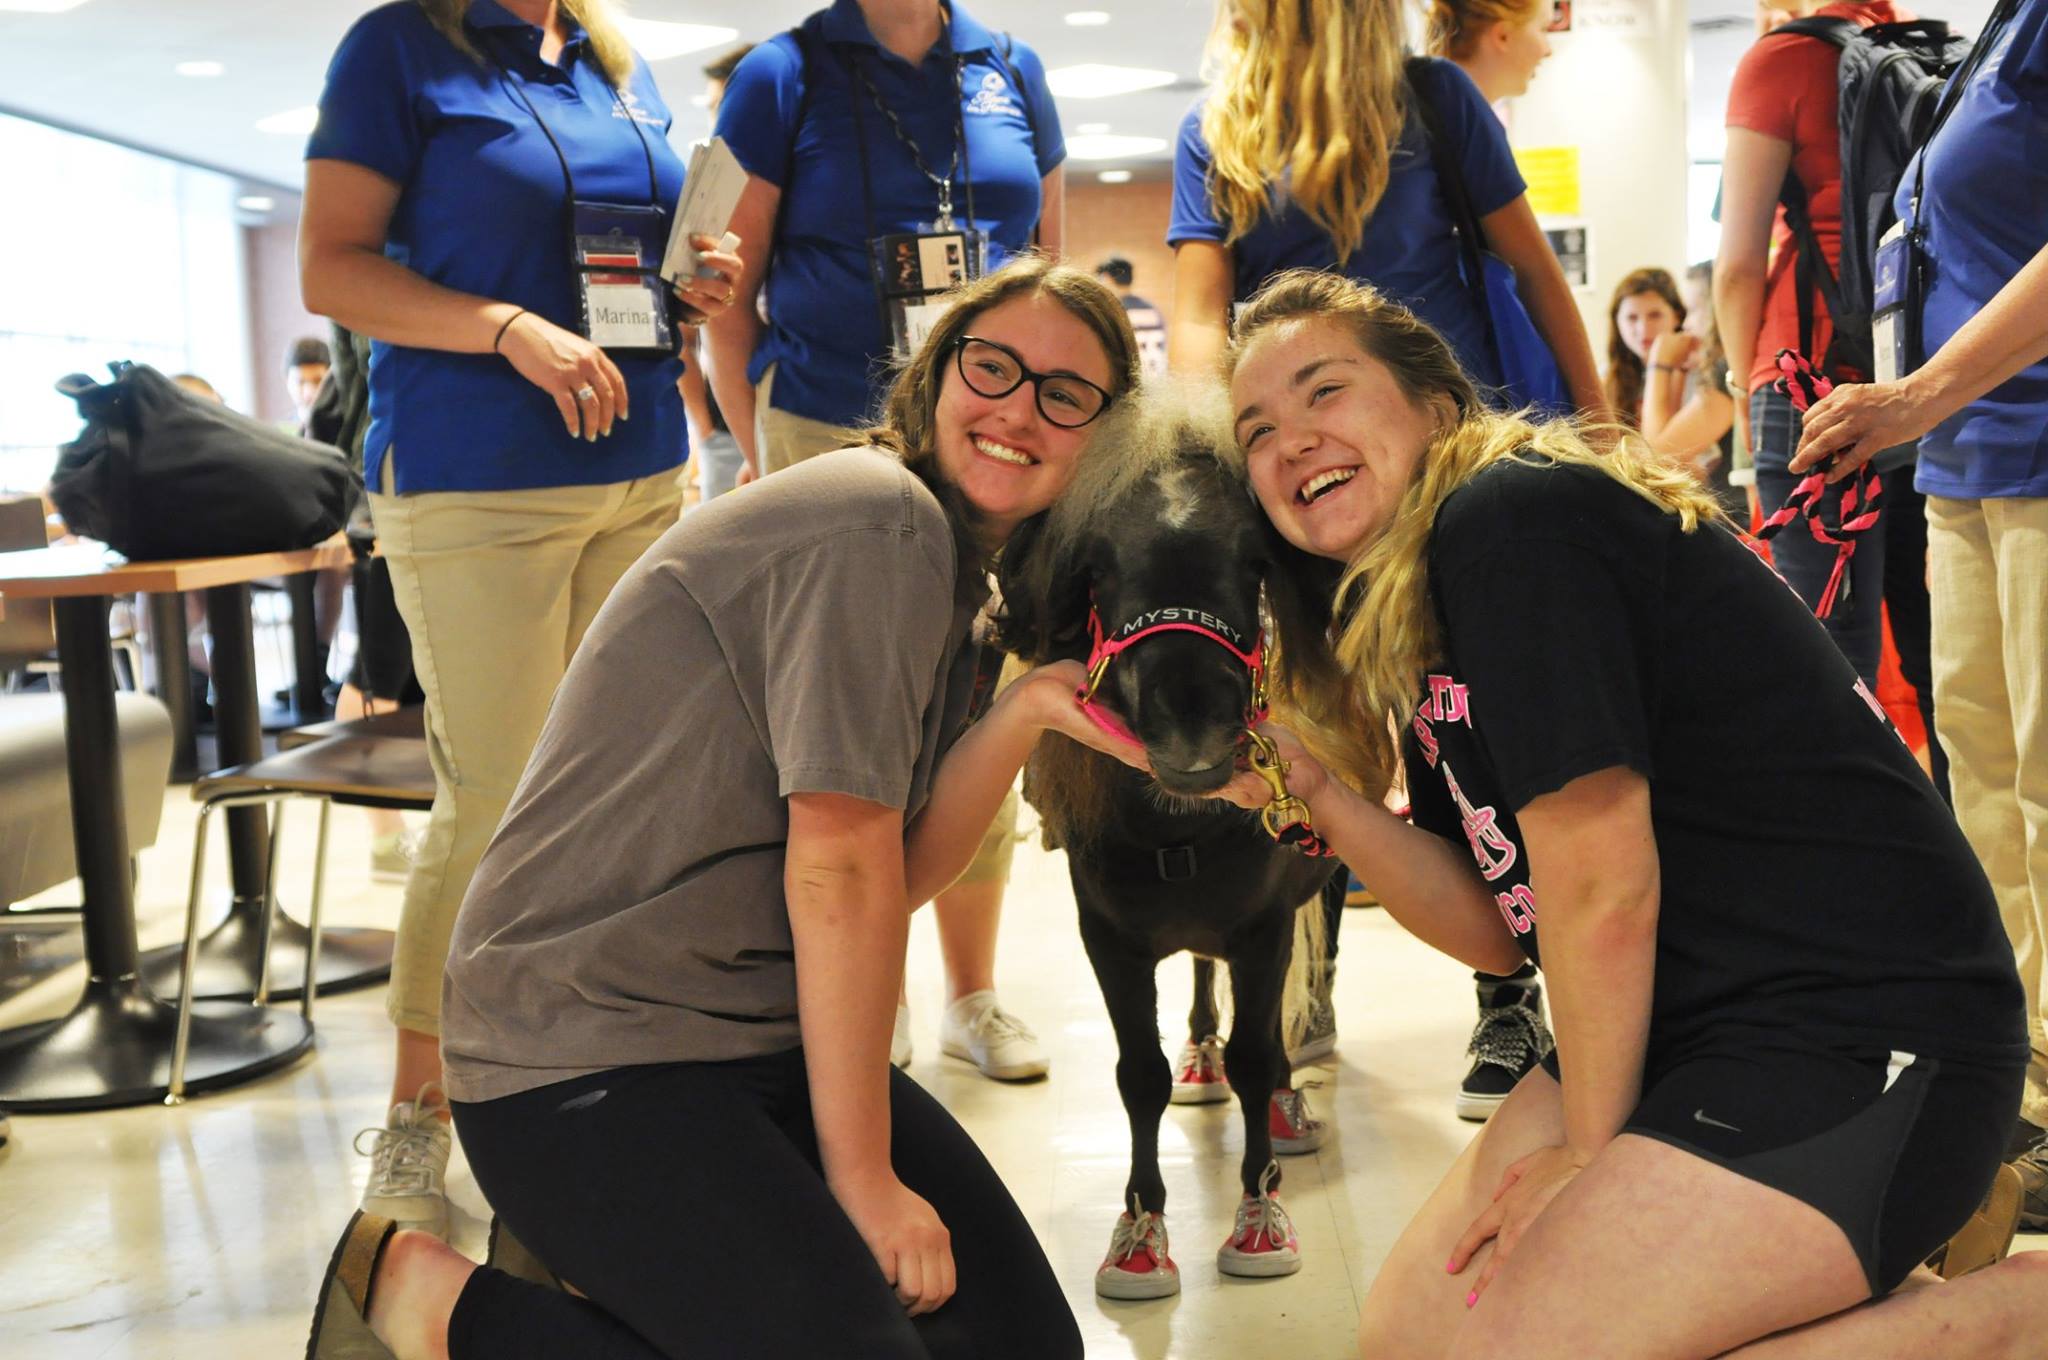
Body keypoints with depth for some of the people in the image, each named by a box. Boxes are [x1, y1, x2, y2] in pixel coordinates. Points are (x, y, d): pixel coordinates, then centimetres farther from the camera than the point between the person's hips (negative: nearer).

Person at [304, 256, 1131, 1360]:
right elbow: (838, 870, -18)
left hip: (769, 1041, 9)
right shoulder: (878, 520, -15)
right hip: (586, 1060, -9)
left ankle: (609, 1259, 13)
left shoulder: (961, 580, 14)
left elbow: (897, 878, 1)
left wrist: (1024, 713, -11)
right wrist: (862, 1181, -13)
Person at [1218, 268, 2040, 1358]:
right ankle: (1891, 1234, 15)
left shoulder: (1511, 516, -17)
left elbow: (1601, 883, -19)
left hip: (1866, 1033, -10)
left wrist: (1590, 1152, -8)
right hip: (1690, 1028, 10)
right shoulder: (1404, 625, 12)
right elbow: (1499, 928, 8)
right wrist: (1317, 791, -4)